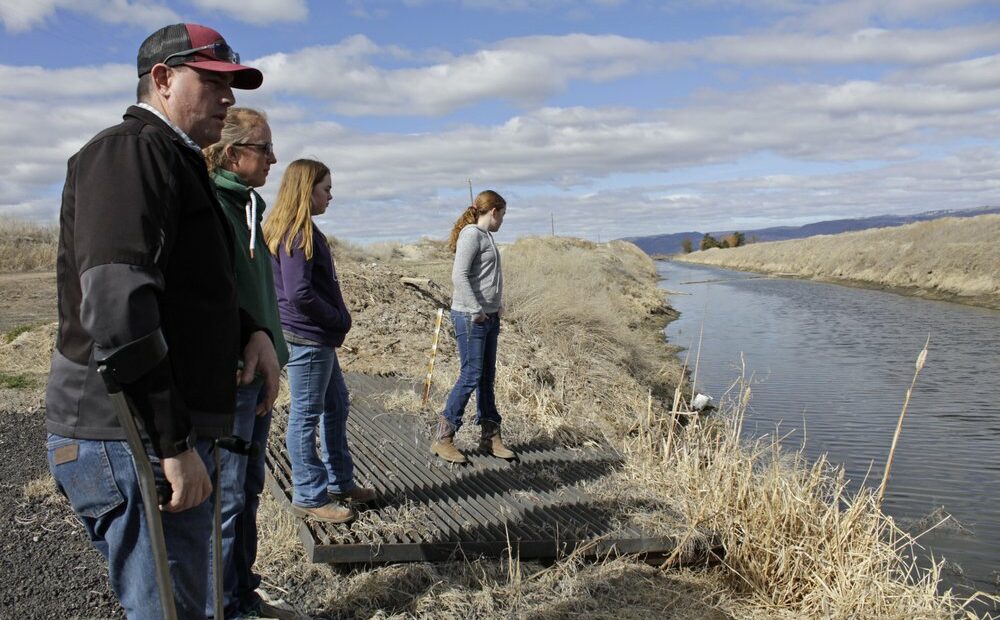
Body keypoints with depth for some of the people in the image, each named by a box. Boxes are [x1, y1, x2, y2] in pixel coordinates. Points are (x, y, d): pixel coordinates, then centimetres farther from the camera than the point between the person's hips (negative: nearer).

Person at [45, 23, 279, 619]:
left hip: (172, 432, 10)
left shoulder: (175, 160, 20)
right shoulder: (131, 151, -12)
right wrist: (173, 444, -24)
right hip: (130, 438, -10)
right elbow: (115, 306, -25)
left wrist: (250, 331, 9)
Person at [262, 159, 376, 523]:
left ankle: (339, 482, 31)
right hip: (307, 338, -11)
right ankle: (309, 497, 12)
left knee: (336, 405, 19)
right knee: (306, 415, 0)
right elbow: (299, 293, -25)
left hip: (318, 337, 11)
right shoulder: (297, 234, -17)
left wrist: (337, 322, 10)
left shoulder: (296, 230, 13)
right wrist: (340, 320, -13)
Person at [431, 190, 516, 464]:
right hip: (470, 318, -9)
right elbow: (459, 276, -20)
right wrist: (476, 311, -19)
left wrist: (498, 306, 11)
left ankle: (491, 436, 21)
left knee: (487, 378, 12)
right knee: (470, 376, -6)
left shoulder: (485, 236, 16)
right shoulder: (471, 234, -12)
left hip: (489, 317, 9)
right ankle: (443, 438, 4)